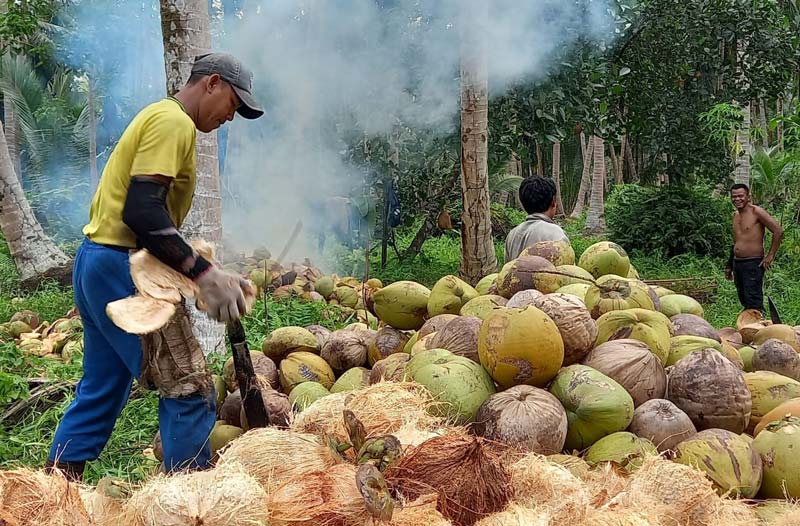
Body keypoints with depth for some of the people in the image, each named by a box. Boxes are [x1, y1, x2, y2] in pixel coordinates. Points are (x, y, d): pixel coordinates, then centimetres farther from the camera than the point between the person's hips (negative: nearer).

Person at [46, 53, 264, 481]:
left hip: (95, 264, 11)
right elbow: (142, 210, -24)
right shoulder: (173, 122, -13)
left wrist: (195, 268, 10)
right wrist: (203, 274, -26)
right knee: (189, 387, -8)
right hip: (123, 270, -11)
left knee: (101, 389, 18)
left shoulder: (158, 117, 19)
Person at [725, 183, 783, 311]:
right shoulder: (735, 215, 15)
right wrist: (729, 266, 25)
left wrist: (770, 256, -12)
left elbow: (778, 231, -14)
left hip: (753, 263, -8)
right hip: (737, 263, 8)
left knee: (754, 304, -10)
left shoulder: (756, 212, -9)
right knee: (744, 302, 10)